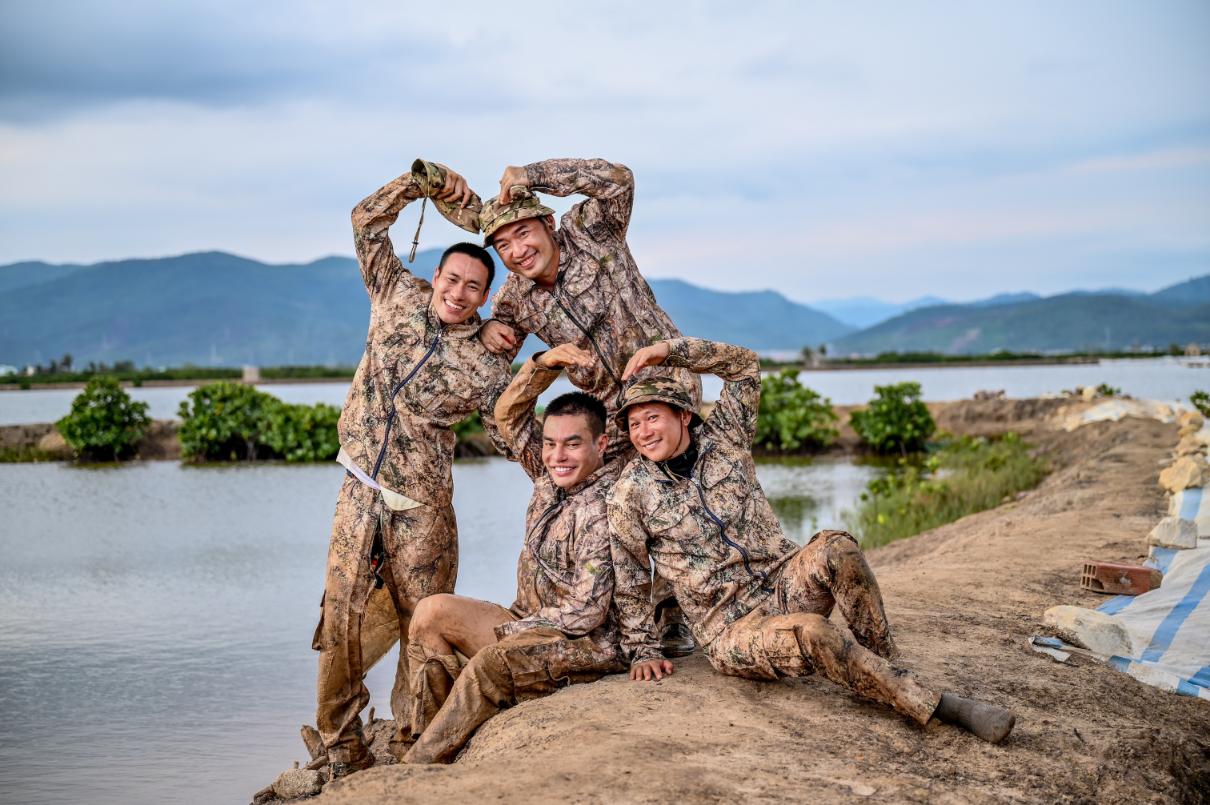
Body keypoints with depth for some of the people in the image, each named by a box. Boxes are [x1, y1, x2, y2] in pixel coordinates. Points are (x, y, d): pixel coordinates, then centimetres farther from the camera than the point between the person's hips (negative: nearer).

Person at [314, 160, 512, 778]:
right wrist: (428, 181, 2)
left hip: (421, 505, -2)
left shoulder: (486, 365, -1)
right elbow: (367, 222, 9)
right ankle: (342, 749, 11)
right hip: (360, 489, 2)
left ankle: (410, 747, 15)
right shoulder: (399, 296, 6)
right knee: (341, 617, 0)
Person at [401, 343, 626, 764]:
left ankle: (420, 765, -21)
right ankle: (430, 736, -6)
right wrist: (546, 363, -8)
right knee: (433, 611, -4)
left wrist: (512, 628, -14)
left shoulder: (604, 508, -21)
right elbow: (509, 416, 7)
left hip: (589, 644, -9)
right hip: (532, 625, 9)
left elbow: (586, 612, -23)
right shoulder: (553, 476, 4)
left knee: (488, 665, -33)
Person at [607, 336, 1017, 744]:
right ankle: (935, 706, -29)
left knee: (834, 549, -32)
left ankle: (882, 661, -19)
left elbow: (744, 363, 7)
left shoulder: (722, 439, 4)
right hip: (732, 629, -3)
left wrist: (671, 349, -1)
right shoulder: (631, 492, -3)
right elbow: (629, 577, 6)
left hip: (784, 584, 3)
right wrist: (641, 650, 5)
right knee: (812, 633, -36)